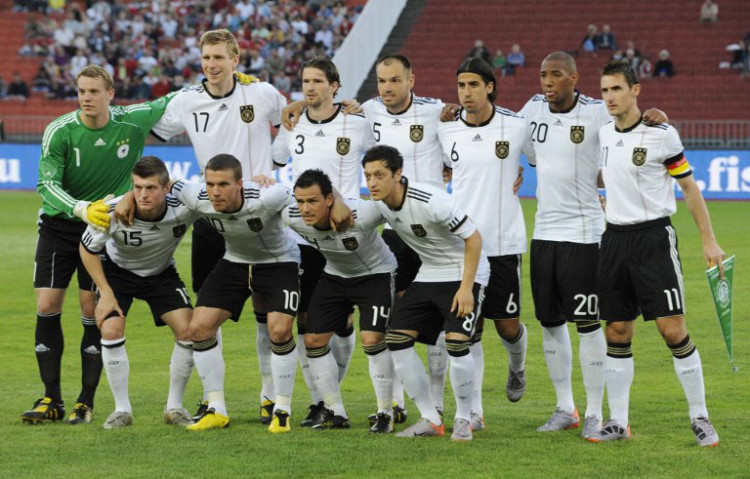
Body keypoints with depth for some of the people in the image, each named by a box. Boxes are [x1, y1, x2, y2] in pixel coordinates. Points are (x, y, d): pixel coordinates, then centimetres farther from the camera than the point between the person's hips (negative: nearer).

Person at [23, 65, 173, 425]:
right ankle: (51, 399, 4)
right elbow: (47, 184, -20)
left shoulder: (133, 122, -9)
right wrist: (82, 209, -36)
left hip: (104, 228, 0)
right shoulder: (59, 132, -14)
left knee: (93, 311, -5)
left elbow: (172, 102, 7)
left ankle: (86, 402, 5)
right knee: (47, 306, -6)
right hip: (58, 227, 0)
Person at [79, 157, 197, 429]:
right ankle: (122, 409, -3)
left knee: (188, 331, -13)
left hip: (161, 273, 1)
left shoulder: (183, 207, -33)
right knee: (111, 330, -20)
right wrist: (106, 293, -16)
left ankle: (174, 407, 6)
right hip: (117, 270, -1)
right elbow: (87, 249, -14)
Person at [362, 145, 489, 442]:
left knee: (456, 342, -23)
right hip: (428, 274, 8)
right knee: (396, 338, -4)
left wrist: (466, 287, -24)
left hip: (464, 272, -8)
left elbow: (473, 238, -21)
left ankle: (463, 420, -2)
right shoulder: (380, 203, -6)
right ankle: (431, 420, 5)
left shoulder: (431, 202, -28)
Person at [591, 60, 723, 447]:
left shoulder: (661, 134, -8)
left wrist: (709, 240, -6)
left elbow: (689, 187, -3)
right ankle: (618, 422, 11)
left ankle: (699, 416, 0)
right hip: (615, 237, 5)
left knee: (673, 328, -10)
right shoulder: (603, 135, 7)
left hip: (653, 237, -5)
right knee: (616, 331, 4)